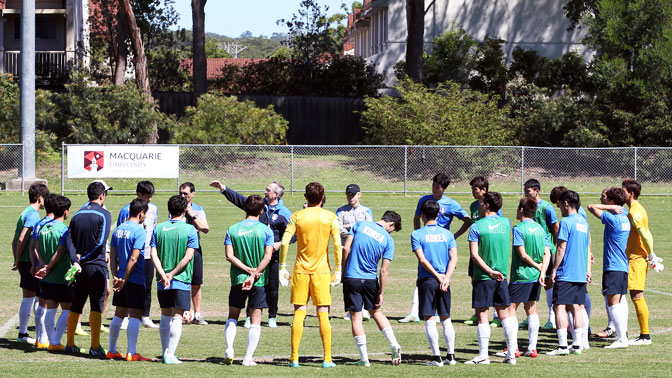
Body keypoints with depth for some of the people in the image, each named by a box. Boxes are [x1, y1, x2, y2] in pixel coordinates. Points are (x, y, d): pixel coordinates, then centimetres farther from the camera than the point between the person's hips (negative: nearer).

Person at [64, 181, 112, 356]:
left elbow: (70, 241, 0)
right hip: (96, 266, -5)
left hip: (80, 267, 5)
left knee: (75, 306, 13)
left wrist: (76, 261, -9)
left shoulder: (77, 215, 10)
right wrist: (83, 257, -6)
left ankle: (70, 344, 17)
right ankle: (95, 346, -9)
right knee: (96, 306, -5)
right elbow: (101, 242, -14)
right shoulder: (103, 215, -6)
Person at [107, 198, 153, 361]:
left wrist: (115, 277, 7)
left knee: (119, 314, 14)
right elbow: (133, 259, -18)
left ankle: (112, 351, 19)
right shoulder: (139, 231, -14)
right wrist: (124, 280, -14)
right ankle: (131, 353, -7)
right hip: (135, 280, -7)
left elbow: (113, 256, 10)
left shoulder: (118, 229, 9)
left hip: (121, 279, 7)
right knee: (135, 316, -4)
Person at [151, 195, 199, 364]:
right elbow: (188, 257, -12)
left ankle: (165, 352, 23)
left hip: (162, 281, 3)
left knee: (165, 316, 16)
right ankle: (170, 355, -7)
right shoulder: (190, 230, -6)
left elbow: (154, 255, -5)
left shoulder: (158, 228, 3)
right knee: (177, 318, -1)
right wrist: (172, 274, -9)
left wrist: (163, 275, -11)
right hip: (182, 280, -3)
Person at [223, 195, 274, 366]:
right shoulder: (265, 230, -4)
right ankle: (248, 357, 0)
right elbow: (267, 257, -13)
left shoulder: (232, 230, 1)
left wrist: (247, 269, -9)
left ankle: (229, 351, 0)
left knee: (232, 317, 15)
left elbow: (229, 256, -7)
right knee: (255, 320, 5)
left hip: (237, 279, 2)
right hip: (259, 282, -2)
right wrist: (254, 274, -14)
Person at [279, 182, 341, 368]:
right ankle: (327, 358, 0)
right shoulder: (330, 217, -1)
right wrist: (338, 269, 0)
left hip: (301, 270, 0)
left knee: (299, 313, 4)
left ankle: (294, 358, 2)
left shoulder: (297, 216, 0)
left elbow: (284, 243, -7)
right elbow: (337, 244, -7)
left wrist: (282, 267, 1)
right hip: (322, 270, 0)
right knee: (323, 314, 2)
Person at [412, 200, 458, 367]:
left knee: (429, 320, -1)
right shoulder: (447, 234, 6)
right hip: (444, 280, 4)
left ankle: (436, 357, -5)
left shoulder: (417, 234, -4)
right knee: (446, 319, 11)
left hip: (427, 280, -3)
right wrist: (446, 278, -10)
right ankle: (451, 356, 10)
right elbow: (454, 258, -3)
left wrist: (437, 276, -9)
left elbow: (422, 259, -12)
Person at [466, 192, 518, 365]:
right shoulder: (506, 223, 4)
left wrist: (490, 271, -14)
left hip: (483, 277, -5)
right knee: (505, 313, 9)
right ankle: (511, 353, 8)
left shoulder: (477, 227, -10)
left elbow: (474, 254, -15)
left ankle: (483, 355, -2)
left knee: (482, 315, -1)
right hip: (502, 276, 5)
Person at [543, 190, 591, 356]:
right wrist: (587, 270, 22)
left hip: (565, 274, -8)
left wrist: (553, 271, -8)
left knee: (559, 307, -6)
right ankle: (578, 344, 7)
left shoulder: (566, 222, -10)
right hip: (580, 274, 8)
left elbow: (561, 249, -13)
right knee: (575, 308, 9)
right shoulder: (583, 222, 14)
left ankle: (562, 345, -12)